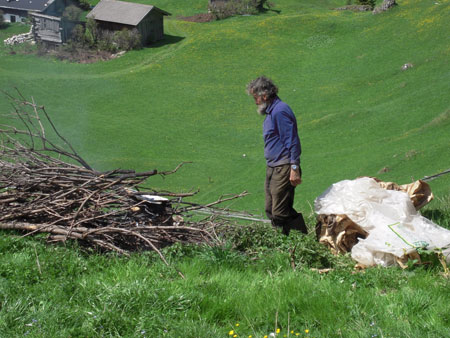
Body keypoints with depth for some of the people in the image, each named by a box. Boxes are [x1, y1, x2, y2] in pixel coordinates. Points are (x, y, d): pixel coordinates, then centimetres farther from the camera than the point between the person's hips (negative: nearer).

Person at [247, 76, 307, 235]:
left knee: (280, 213, -12)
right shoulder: (271, 111, 18)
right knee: (271, 210, 10)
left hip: (283, 169, -11)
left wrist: (294, 168, -23)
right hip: (272, 168, 11)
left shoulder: (280, 111, -15)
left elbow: (292, 141, -19)